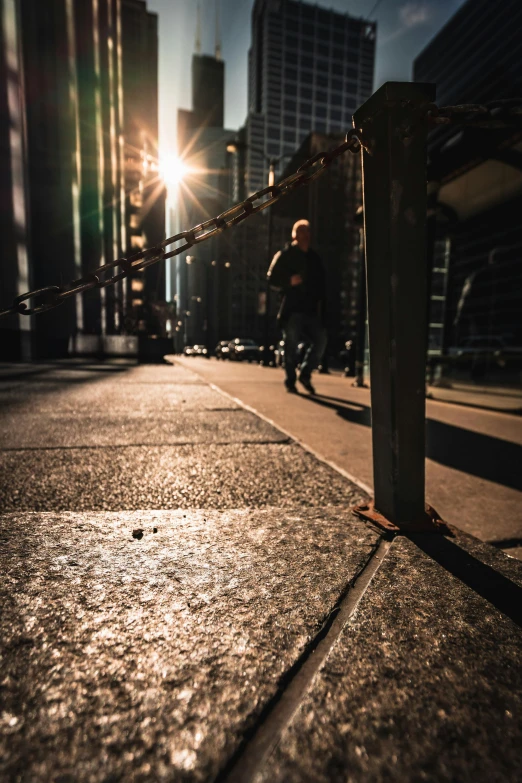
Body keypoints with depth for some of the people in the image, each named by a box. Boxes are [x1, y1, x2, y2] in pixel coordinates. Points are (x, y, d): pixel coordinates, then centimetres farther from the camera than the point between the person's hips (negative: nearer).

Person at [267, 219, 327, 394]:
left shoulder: (314, 258, 19)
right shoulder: (284, 255, 5)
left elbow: (321, 283, 21)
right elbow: (272, 279, 0)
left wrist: (320, 302, 7)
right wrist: (289, 281, -17)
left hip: (311, 309, 4)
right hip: (292, 309, -4)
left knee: (320, 340, -7)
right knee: (291, 345, -3)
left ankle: (305, 374, 10)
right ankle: (290, 381, 9)